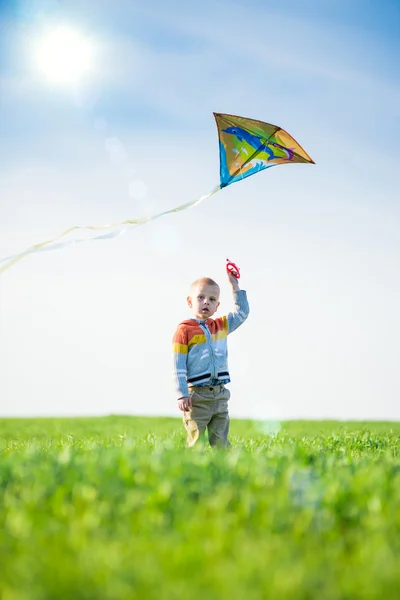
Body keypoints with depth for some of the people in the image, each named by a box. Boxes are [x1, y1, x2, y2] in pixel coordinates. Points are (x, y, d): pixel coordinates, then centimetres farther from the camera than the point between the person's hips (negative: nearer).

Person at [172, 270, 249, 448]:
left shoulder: (221, 326, 13)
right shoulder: (184, 330, -5)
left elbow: (242, 312, 20)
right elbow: (178, 367, -7)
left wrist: (235, 286, 14)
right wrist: (182, 395, -14)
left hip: (220, 395, 6)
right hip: (196, 396, -6)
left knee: (221, 443, 6)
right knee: (196, 444, -5)